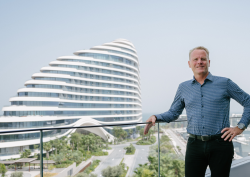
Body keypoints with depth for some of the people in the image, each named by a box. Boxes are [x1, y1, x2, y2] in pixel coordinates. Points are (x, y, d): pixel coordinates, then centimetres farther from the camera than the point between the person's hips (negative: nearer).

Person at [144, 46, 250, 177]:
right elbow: (173, 113, 14)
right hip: (195, 145, 2)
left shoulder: (224, 83, 3)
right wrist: (156, 117, -4)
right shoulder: (183, 88, 11)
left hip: (220, 143, -2)